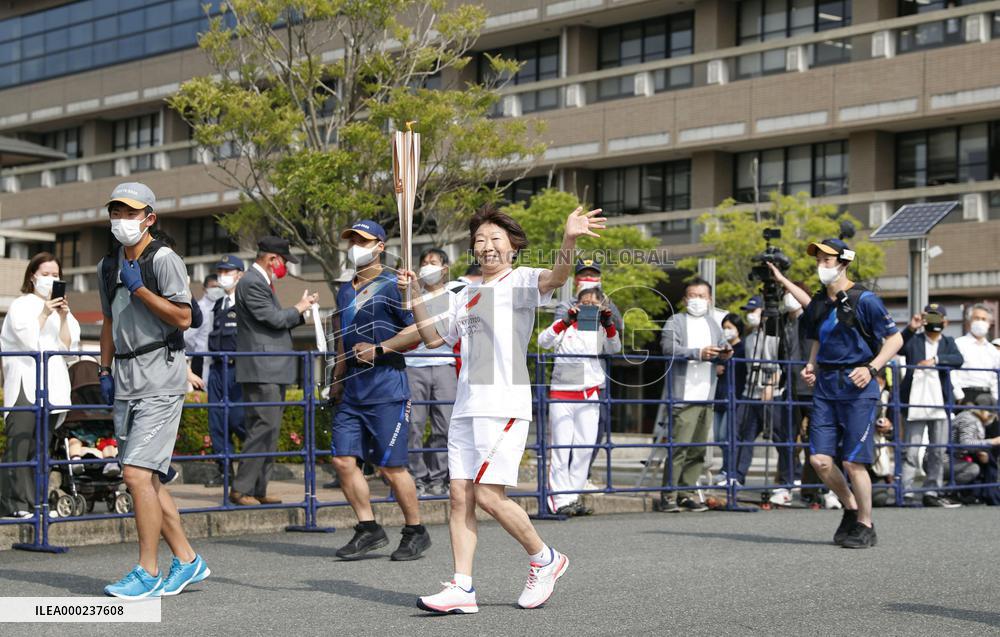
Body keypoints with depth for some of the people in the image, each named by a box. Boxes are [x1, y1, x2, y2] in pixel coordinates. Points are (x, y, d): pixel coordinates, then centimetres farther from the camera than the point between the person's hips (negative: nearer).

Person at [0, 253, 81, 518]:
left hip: (52, 384, 5)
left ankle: (34, 501, 5)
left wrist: (64, 318, -5)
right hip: (24, 381, -5)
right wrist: (44, 314, -14)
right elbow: (27, 339, -8)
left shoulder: (61, 307, 18)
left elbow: (68, 345, 8)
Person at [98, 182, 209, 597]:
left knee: (138, 473, -14)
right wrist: (105, 371, 18)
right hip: (125, 382, 8)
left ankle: (148, 572, -7)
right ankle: (187, 561, 19)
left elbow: (183, 318, -14)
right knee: (144, 479, 8)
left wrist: (138, 287, -16)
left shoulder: (163, 259, -7)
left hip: (159, 379, -8)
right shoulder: (108, 266, 16)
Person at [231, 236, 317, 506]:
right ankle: (240, 489, -11)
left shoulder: (262, 282, 21)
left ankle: (259, 490, 13)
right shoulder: (251, 283, -12)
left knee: (269, 430, 10)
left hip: (272, 370, 11)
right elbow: (274, 318, -17)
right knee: (263, 426, -13)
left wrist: (302, 311, 12)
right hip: (260, 370, -11)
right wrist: (299, 308, -1)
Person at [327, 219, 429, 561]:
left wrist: (379, 349, -17)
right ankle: (369, 529, 11)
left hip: (387, 391, -7)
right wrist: (338, 378, 24)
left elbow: (420, 328, -13)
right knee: (343, 459, 0)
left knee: (390, 466, -6)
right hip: (352, 392, 7)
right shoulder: (345, 291, 17)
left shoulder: (393, 286, -6)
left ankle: (416, 532, 10)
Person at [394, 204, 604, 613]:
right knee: (460, 495, 1)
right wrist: (415, 298, 20)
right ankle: (462, 588, 3)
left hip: (504, 406, -7)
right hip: (466, 407, 7)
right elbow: (435, 339, 31)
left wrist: (569, 241, -43)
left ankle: (544, 559, 10)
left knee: (489, 496, -11)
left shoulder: (520, 281, -2)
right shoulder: (467, 295, 21)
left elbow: (556, 277, -24)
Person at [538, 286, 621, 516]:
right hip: (561, 394, -3)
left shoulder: (600, 330, 12)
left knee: (585, 449, 4)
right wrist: (566, 321, -23)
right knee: (560, 448, -5)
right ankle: (561, 501, -4)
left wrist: (609, 324, -20)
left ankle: (574, 498, 11)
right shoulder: (565, 326, 5)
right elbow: (543, 342, -11)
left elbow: (614, 348, -4)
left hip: (590, 394, 3)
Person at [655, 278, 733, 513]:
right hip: (684, 396, -7)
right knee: (679, 447, -12)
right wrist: (698, 353, -25)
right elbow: (669, 347, -13)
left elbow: (723, 345, 16)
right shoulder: (676, 322, 2)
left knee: (698, 449, 8)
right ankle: (667, 496, -9)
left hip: (706, 396, 7)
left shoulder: (713, 324, 22)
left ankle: (684, 493, 14)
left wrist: (725, 353, -8)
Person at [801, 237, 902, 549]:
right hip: (825, 386, 6)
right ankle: (850, 508, 22)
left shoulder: (864, 300, -7)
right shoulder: (818, 303, 13)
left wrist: (871, 368, -17)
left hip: (857, 387, -6)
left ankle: (865, 526, 10)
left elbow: (895, 339, -5)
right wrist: (811, 367, 8)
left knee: (853, 462, -7)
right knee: (819, 459, -2)